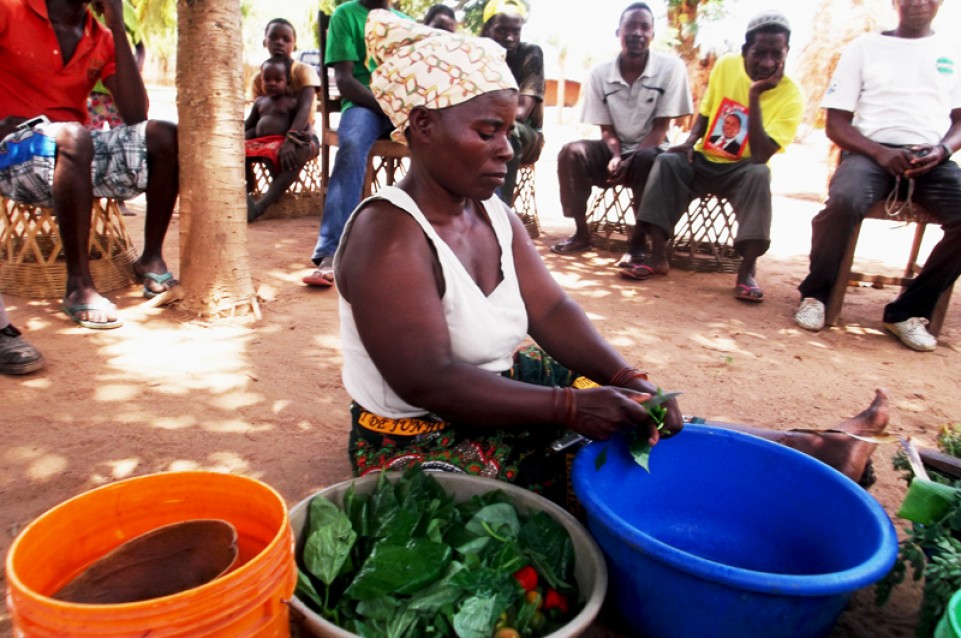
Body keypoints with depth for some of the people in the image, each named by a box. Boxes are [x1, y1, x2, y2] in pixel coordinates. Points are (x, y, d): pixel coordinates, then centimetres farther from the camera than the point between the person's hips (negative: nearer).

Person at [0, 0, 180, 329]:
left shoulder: (102, 39, 9)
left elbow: (135, 115, -5)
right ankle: (79, 286, -31)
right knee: (74, 137, -36)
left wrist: (117, 28, -3)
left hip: (73, 151, 5)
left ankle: (151, 259, -9)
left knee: (164, 136, -13)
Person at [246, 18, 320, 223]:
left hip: (300, 136, -5)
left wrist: (290, 140, -40)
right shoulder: (258, 79, 4)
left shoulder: (304, 71, -9)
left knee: (300, 150, -39)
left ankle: (261, 205, -51)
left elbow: (304, 109, -24)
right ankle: (244, 198, -39)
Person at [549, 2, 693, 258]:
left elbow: (661, 127, -12)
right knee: (572, 153, -23)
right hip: (615, 150, 3)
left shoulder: (671, 67, -10)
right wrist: (616, 156, -21)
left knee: (647, 161, -37)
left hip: (649, 150, -3)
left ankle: (639, 240, -25)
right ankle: (581, 233, -12)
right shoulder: (599, 74, -3)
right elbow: (606, 129, -1)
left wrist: (630, 160, -25)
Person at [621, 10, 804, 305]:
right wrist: (690, 142, -9)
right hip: (705, 161, 3)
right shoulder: (726, 65, -4)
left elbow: (761, 155, -25)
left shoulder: (791, 94, -15)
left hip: (742, 170, -3)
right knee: (667, 161, -25)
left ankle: (746, 271, -33)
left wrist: (754, 96, -27)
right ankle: (658, 257, -27)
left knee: (760, 174, -35)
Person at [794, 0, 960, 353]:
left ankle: (908, 310, -12)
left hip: (931, 158, 3)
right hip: (871, 151, -2)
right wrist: (880, 152, -13)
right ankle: (814, 294, -12)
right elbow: (836, 124, 4)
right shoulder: (865, 47, 10)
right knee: (844, 202, -36)